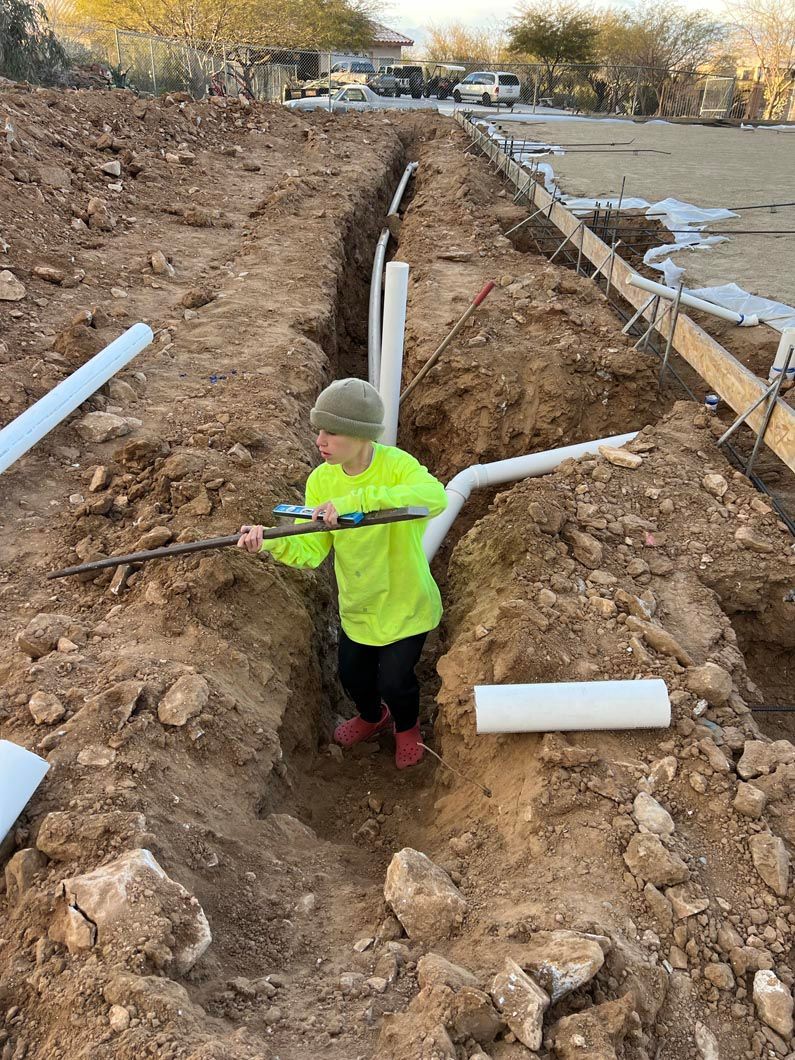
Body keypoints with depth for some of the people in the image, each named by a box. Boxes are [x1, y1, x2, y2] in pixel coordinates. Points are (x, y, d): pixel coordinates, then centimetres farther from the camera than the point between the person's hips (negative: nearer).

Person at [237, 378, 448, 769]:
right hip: (357, 603, 5)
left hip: (405, 601, -5)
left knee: (393, 680, -2)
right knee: (353, 676, 18)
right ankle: (372, 717, 55)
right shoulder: (321, 480, -12)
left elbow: (435, 496, -49)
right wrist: (271, 542, -38)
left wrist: (355, 500, -55)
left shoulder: (395, 465, -27)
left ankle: (407, 726, 36)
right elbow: (309, 551, -16)